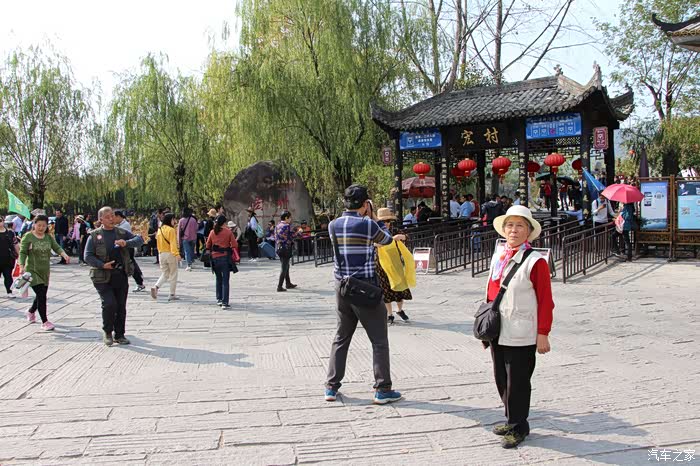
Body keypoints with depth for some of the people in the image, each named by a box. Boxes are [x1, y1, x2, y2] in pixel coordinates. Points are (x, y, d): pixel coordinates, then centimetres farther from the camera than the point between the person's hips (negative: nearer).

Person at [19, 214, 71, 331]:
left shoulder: (49, 237, 7)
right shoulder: (28, 237, -6)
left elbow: (56, 247, 1)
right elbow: (22, 252, -9)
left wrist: (64, 255, -20)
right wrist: (22, 266, -22)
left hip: (45, 271, 5)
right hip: (32, 271, -5)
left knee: (42, 296, 16)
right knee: (41, 296, -11)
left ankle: (31, 311, 46)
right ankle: (44, 322, -1)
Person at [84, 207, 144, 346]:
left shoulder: (122, 233, 9)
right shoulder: (94, 235, 0)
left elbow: (139, 239, -1)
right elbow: (88, 256, -4)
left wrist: (126, 243, -20)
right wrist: (102, 265, -18)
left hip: (121, 276, 4)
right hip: (103, 277, -3)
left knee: (121, 306, 7)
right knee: (110, 304, -14)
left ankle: (120, 335, 21)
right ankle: (107, 332, 9)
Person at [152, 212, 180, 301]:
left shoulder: (159, 230, 9)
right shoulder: (171, 230, -12)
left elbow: (158, 242, 14)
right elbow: (173, 243, -20)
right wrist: (177, 254, -24)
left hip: (161, 254, 6)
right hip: (171, 254, -6)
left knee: (164, 274, 15)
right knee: (173, 275, 5)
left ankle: (156, 287, -10)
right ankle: (172, 295, 6)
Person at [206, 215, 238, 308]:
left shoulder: (212, 232, 2)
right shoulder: (228, 232, -6)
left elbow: (208, 246, 8)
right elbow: (234, 245, -9)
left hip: (215, 258, 3)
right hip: (225, 257, -3)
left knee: (218, 279, 20)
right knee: (225, 280, -2)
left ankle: (219, 299, 23)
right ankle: (224, 302, -7)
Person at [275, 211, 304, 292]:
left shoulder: (277, 226, 11)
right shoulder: (287, 226, -15)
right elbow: (292, 236, -16)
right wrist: (300, 231, 2)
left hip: (278, 248, 9)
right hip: (286, 248, -9)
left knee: (286, 267, 21)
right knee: (284, 268, -3)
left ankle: (288, 283, 32)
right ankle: (279, 286, -3)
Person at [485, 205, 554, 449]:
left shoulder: (535, 261, -12)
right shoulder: (498, 256, 8)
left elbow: (545, 301, -11)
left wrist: (543, 334, -13)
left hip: (521, 335, -7)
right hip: (497, 332, 7)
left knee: (517, 382, 4)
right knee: (501, 379, 17)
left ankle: (518, 427, 21)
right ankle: (512, 419, 34)